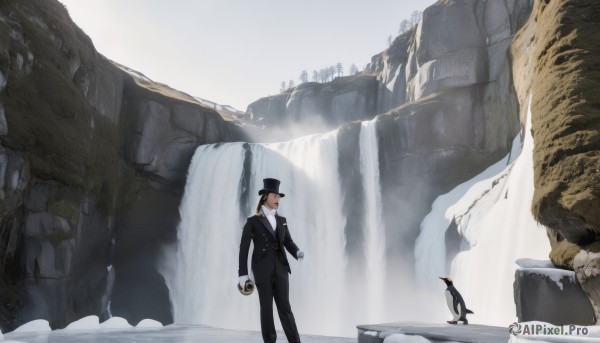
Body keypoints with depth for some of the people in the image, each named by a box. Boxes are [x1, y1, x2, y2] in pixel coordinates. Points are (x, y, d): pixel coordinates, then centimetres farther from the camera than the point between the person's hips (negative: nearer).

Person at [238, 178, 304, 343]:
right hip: (262, 271, -3)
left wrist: (297, 252, -13)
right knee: (266, 309, 4)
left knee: (285, 308, 4)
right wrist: (243, 273, -7)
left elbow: (288, 241, 10)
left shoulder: (282, 220, 13)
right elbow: (244, 248, -2)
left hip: (281, 270, 4)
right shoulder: (253, 221, -1)